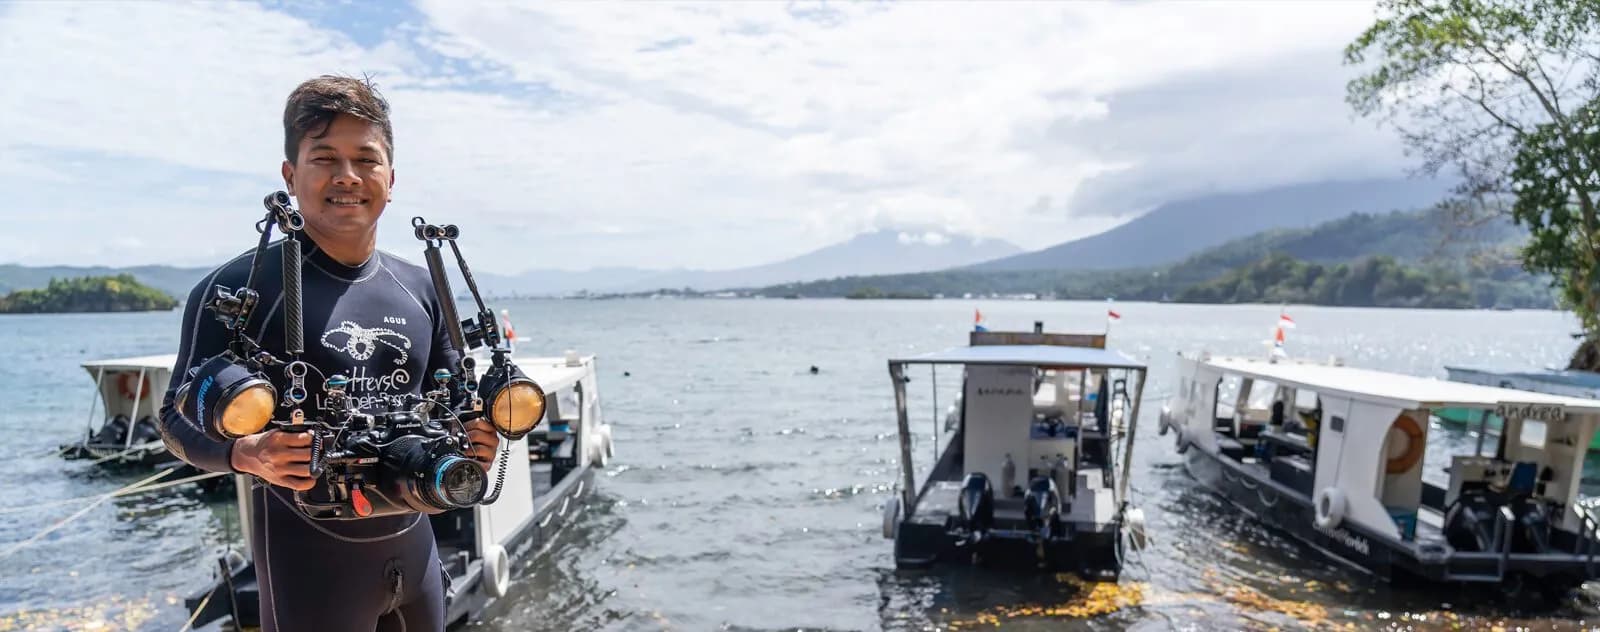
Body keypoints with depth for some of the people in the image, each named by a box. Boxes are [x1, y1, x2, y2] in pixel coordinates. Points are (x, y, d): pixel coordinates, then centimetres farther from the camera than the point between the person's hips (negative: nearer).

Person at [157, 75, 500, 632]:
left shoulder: (420, 288, 5)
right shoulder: (240, 287, -10)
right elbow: (179, 416, -7)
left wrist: (474, 435, -7)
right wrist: (249, 454, -26)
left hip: (413, 543, 5)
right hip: (307, 555, -5)